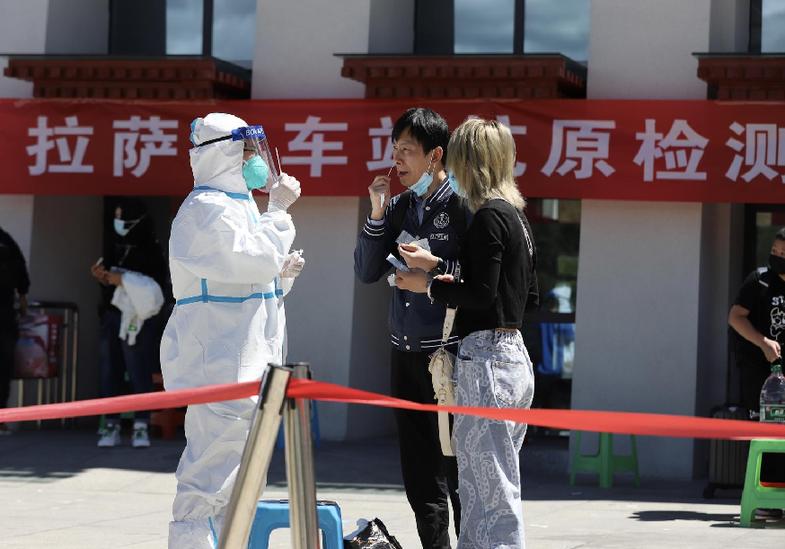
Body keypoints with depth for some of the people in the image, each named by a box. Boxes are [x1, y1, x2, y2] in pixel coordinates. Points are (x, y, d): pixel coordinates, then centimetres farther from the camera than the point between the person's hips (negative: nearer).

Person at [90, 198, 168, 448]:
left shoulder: (150, 250, -5)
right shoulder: (113, 244, 13)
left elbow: (156, 287, -11)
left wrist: (123, 280, -16)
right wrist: (102, 276, 0)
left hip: (137, 318, -6)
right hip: (112, 315, 6)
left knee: (139, 372, -6)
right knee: (109, 370, 3)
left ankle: (141, 427, -2)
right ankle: (111, 425, 7)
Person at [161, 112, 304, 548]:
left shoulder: (240, 205, 19)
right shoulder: (206, 209, -13)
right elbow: (254, 259, -22)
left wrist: (283, 274, 5)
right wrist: (280, 209, -13)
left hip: (247, 361, 11)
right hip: (218, 360, -10)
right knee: (213, 467, -12)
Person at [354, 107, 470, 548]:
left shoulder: (462, 204, -9)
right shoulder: (399, 206, 11)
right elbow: (367, 272, 9)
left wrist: (436, 267, -19)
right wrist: (378, 214, 0)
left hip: (449, 353, -7)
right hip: (405, 352, 7)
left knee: (456, 468, -3)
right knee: (420, 472, 13)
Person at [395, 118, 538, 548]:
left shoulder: (489, 217, -12)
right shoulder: (517, 217, 16)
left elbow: (482, 296, -19)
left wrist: (429, 286, -5)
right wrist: (454, 284, 17)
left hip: (486, 359, -10)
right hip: (514, 356, 10)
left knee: (493, 492, -8)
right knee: (476, 489, 16)